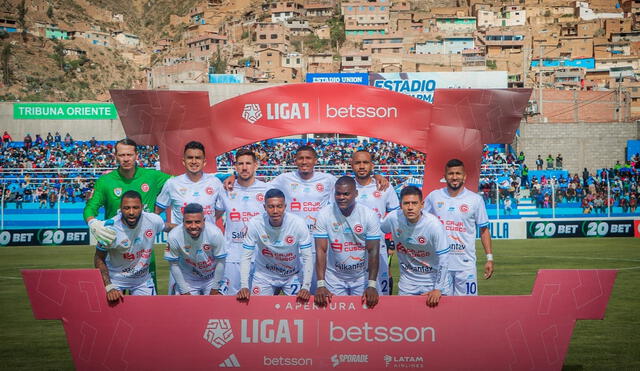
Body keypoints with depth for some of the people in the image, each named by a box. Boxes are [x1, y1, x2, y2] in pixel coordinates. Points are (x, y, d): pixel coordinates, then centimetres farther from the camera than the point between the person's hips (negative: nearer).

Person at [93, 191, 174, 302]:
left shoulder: (153, 220, -17)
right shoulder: (110, 228, -25)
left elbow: (167, 226, 8)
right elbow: (99, 259, -15)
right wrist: (109, 287, -23)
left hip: (143, 280, 3)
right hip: (115, 279, -3)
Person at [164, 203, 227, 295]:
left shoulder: (215, 233, -28)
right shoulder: (174, 237, -26)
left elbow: (220, 262, -15)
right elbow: (174, 265, -12)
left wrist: (215, 288, -7)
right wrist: (184, 291, -9)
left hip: (213, 277, 0)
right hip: (188, 279, 0)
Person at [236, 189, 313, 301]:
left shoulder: (298, 223, -23)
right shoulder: (255, 224, -22)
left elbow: (307, 258, -18)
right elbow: (246, 257, -15)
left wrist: (305, 287, -25)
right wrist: (244, 287, -23)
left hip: (293, 275, 0)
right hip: (264, 274, 0)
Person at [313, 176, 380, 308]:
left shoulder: (369, 215, -12)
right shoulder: (324, 214, -11)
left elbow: (373, 251, -12)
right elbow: (321, 250, -12)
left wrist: (372, 285, -19)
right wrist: (321, 285, -19)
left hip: (362, 276, 0)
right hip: (334, 276, 0)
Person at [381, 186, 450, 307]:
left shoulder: (434, 224, -22)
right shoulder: (393, 218, -13)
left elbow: (443, 259, -18)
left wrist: (438, 289, -19)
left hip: (434, 279, -3)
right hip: (407, 281, 3)